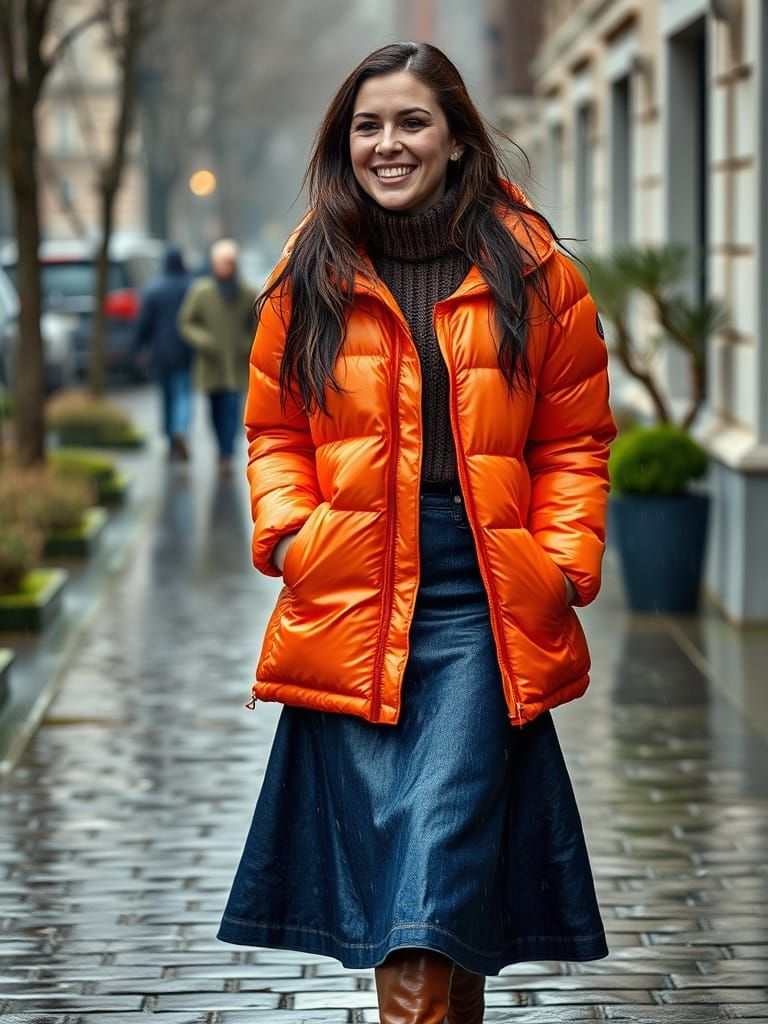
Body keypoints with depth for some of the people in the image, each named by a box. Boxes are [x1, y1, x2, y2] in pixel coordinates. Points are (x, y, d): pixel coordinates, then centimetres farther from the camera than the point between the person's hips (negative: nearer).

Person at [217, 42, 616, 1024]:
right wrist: (289, 534, -1)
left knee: (446, 829, -10)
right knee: (380, 829, 0)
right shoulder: (310, 274, 10)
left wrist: (565, 563, -2)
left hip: (482, 599, -2)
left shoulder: (532, 270, 5)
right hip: (351, 599, 2)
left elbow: (574, 440, 10)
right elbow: (275, 430, 15)